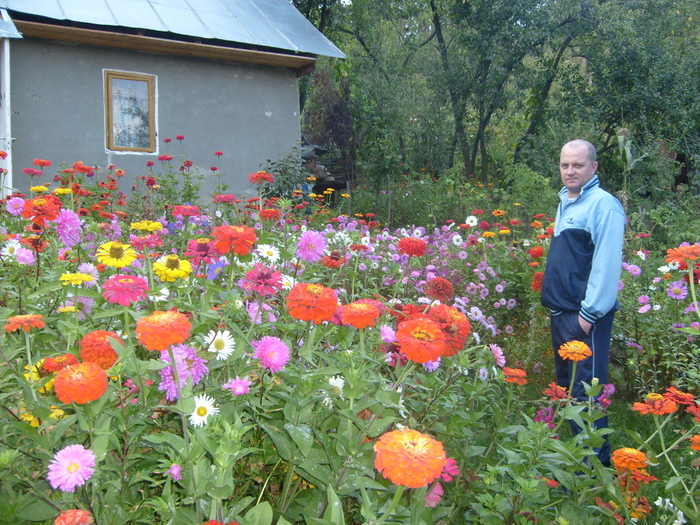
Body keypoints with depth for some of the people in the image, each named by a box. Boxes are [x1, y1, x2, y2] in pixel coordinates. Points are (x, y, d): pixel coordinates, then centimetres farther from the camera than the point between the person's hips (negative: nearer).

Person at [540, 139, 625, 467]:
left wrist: (589, 313, -19)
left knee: (586, 390, -5)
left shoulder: (603, 205, -13)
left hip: (586, 316, -9)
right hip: (561, 311, 9)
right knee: (566, 384, 17)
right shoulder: (566, 202, 14)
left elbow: (607, 265, -18)